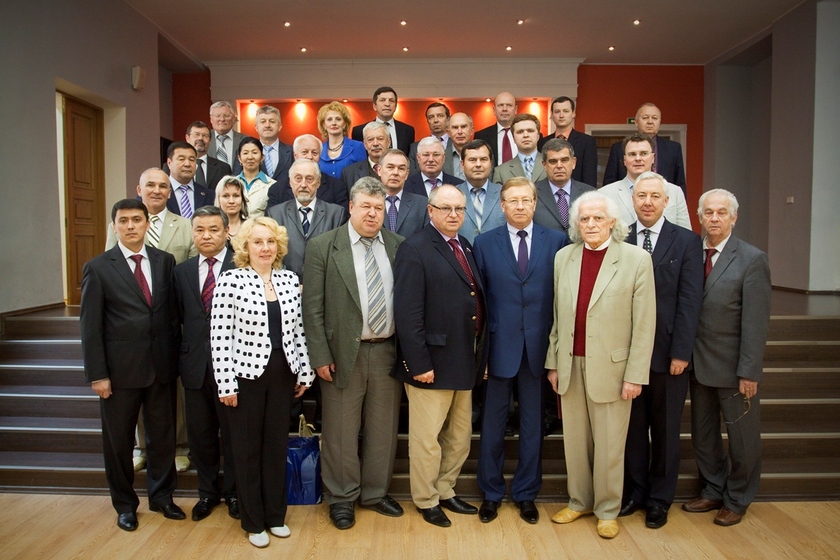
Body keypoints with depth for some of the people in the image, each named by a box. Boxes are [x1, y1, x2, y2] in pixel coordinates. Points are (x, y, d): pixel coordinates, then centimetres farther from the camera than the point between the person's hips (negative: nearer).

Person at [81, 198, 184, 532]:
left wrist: (176, 357, 4)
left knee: (163, 434, 13)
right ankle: (125, 503, 32)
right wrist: (97, 374, -9)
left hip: (162, 366, 2)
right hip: (120, 369, -2)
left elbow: (174, 311, 7)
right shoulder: (98, 268, -4)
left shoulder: (165, 261, 4)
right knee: (119, 439, 12)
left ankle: (161, 496, 32)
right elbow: (90, 326, -5)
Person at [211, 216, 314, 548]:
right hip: (247, 375, -3)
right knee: (248, 448, 10)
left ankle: (276, 515, 31)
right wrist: (226, 384, -12)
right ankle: (253, 522, 27)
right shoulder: (230, 281, -9)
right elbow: (220, 337, -11)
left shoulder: (289, 280, 3)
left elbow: (297, 330, 7)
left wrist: (304, 371, 7)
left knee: (277, 445, 13)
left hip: (283, 375, 4)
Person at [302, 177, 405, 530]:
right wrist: (320, 356, -10)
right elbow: (312, 307, -6)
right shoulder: (323, 247, -3)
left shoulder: (398, 246, 5)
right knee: (342, 432, 9)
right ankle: (341, 498, 28)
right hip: (344, 353, -3)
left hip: (388, 352, 3)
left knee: (383, 429, 14)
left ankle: (375, 493, 33)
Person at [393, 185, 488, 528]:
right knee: (427, 439, 9)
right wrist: (419, 363, -20)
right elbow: (407, 313, -18)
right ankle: (427, 500, 28)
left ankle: (446, 490, 38)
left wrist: (480, 355, 9)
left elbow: (477, 303, 12)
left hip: (465, 362, 8)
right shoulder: (415, 249, -12)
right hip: (433, 363, -8)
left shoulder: (467, 248, 12)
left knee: (460, 435, 20)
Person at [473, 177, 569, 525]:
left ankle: (526, 494, 29)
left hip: (539, 347, 0)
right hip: (500, 346, 0)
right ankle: (491, 493, 28)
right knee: (493, 424, 10)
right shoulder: (485, 243, 2)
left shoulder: (557, 241, 2)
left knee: (533, 424, 12)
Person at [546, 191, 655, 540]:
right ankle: (579, 502, 31)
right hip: (571, 365, 4)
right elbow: (557, 315, 9)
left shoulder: (636, 259, -6)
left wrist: (635, 375, -9)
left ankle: (607, 511, 25)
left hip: (611, 367, -3)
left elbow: (644, 324, -6)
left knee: (609, 445, 6)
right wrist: (553, 363, 8)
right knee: (575, 440, 13)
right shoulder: (563, 257, 6)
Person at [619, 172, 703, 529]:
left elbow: (690, 300, -6)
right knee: (633, 427, 13)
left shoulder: (686, 241, -1)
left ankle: (660, 499, 28)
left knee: (665, 430, 12)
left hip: (667, 352, -1)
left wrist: (681, 352, -10)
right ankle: (635, 492, 29)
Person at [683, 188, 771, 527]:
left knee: (742, 437, 12)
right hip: (698, 363, 4)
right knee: (703, 435, 17)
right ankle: (712, 491, 36)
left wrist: (749, 372, -15)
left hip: (733, 368, -4)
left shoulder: (752, 259, -10)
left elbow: (756, 322, -13)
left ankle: (737, 499, 31)